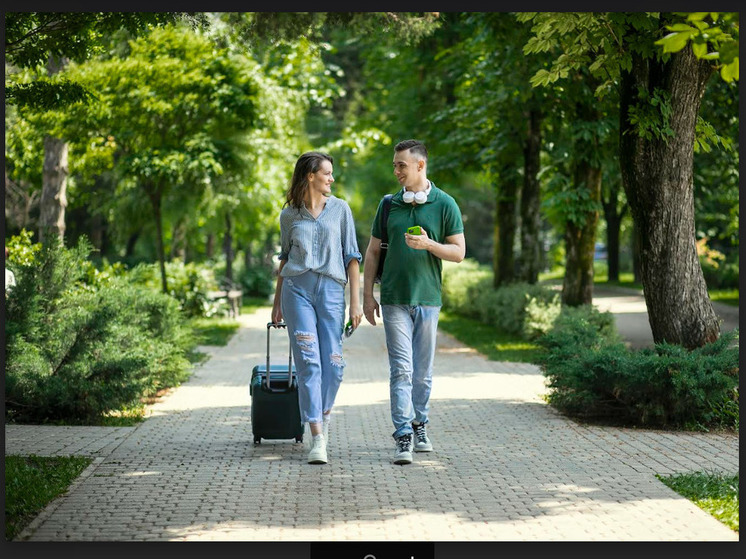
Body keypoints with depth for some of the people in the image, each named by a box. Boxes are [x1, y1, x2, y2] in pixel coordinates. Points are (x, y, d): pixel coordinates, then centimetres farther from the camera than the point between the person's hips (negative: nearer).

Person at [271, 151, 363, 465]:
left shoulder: (340, 209, 8)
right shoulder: (289, 215, 10)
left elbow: (352, 257, 6)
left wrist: (356, 301, 0)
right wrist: (277, 302, 21)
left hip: (331, 289, 0)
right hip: (297, 288, 0)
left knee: (332, 365, -2)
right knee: (308, 362, -10)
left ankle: (323, 414, 29)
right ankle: (317, 439, -11)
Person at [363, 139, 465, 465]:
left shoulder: (445, 205, 1)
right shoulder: (389, 205, 7)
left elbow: (459, 252, 0)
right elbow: (372, 251, 11)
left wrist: (428, 244, -17)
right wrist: (367, 294, 5)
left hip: (428, 299, 0)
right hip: (394, 300, 0)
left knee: (423, 371, 9)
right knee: (401, 369, -8)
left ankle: (419, 426, 27)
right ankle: (403, 438, -10)